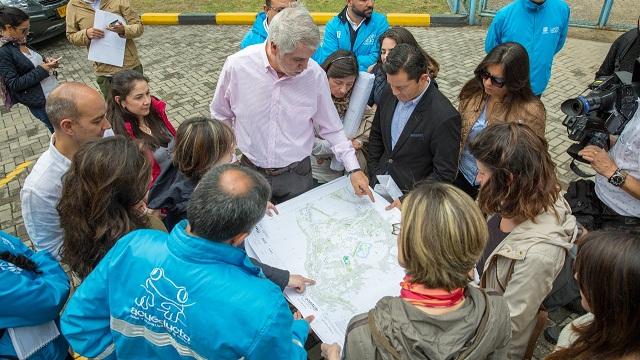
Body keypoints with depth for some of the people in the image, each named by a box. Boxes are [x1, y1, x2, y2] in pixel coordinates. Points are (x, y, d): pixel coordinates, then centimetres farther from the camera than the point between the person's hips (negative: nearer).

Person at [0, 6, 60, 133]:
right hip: (42, 103, -8)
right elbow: (14, 84, -20)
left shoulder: (19, 42, 3)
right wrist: (41, 70, -21)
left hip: (54, 92, 8)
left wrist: (46, 61, -3)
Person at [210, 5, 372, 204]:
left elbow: (331, 128, -4)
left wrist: (354, 169, -10)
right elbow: (221, 117, 0)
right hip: (251, 172, 0)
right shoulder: (236, 65, -17)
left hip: (297, 175, 0)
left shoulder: (315, 74, -16)